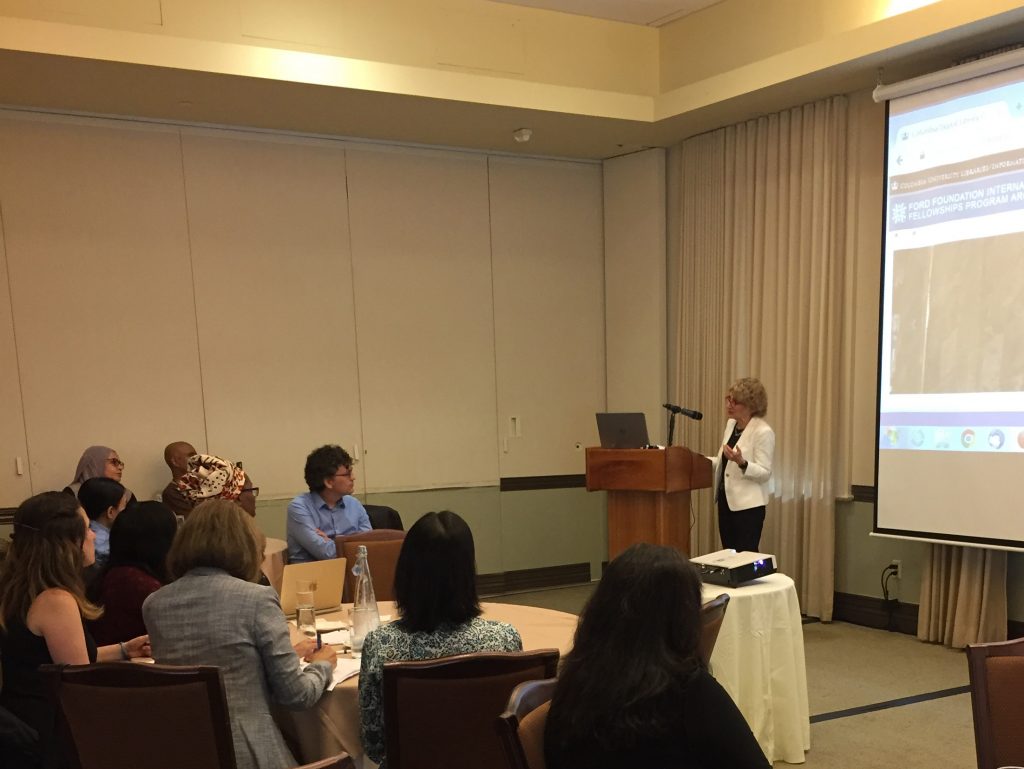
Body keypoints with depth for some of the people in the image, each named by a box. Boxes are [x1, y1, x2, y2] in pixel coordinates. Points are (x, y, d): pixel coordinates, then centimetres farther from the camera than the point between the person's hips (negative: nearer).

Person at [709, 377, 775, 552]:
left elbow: (765, 473, -19)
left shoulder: (763, 431, -16)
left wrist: (741, 462, -34)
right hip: (726, 500, 8)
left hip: (748, 505, -8)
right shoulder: (731, 424, 9)